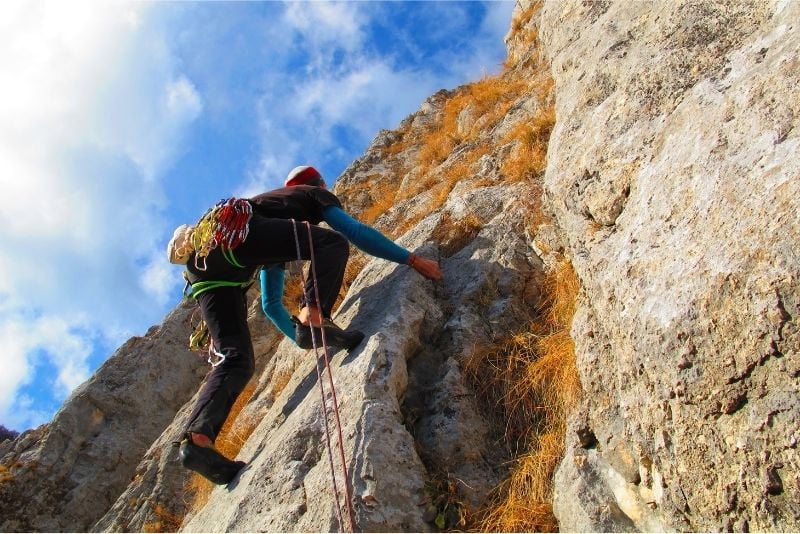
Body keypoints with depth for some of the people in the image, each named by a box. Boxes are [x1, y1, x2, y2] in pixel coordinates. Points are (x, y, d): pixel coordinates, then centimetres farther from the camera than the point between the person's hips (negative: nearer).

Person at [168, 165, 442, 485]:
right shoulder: (314, 194, 27)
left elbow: (270, 304, 42)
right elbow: (355, 232, 8)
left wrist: (306, 340, 44)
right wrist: (412, 259, 11)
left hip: (201, 262, 8)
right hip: (231, 231, -8)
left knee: (236, 360, 0)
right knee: (334, 243, -6)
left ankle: (197, 438, -16)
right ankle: (312, 319, -22)